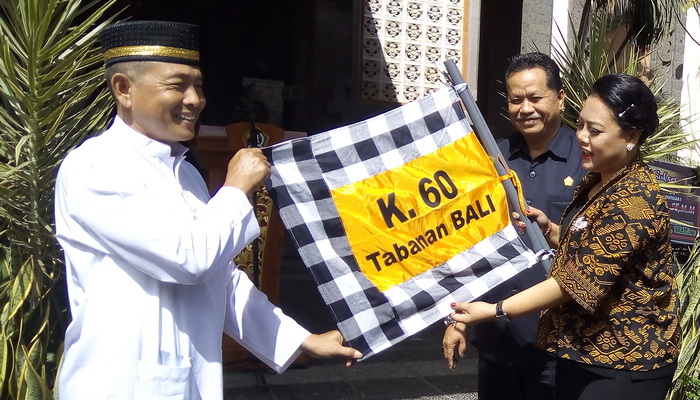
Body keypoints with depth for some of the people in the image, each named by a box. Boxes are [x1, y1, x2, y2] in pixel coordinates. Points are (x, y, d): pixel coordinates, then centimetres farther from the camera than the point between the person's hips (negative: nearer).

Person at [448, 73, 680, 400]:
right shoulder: (596, 181, 7)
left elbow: (581, 281, -24)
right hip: (580, 348, 9)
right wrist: (548, 229, -1)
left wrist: (496, 310, -23)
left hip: (624, 362, -9)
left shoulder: (634, 201, -23)